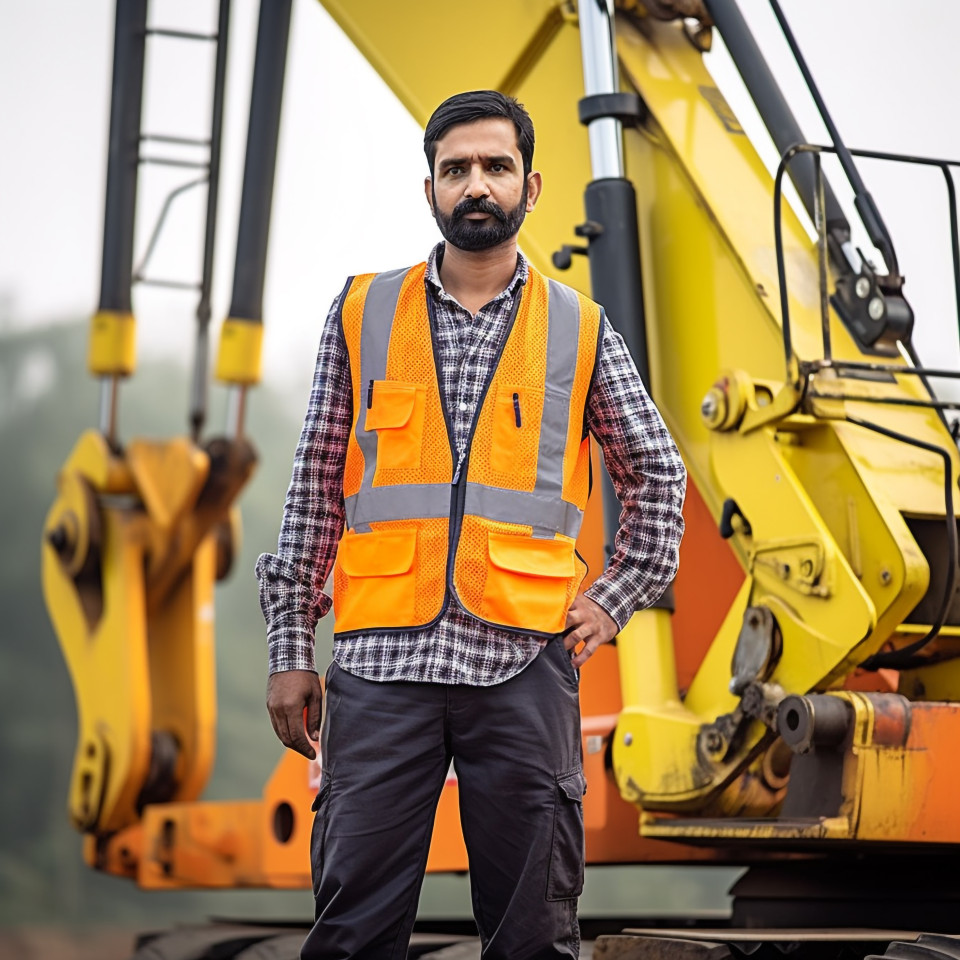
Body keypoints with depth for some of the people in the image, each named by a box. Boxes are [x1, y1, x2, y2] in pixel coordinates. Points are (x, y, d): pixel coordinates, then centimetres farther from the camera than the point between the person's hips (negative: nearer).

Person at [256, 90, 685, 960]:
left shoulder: (579, 329, 10)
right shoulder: (363, 313, 10)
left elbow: (657, 473, 20)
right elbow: (316, 485, 9)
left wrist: (615, 599, 8)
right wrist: (289, 648, 5)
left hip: (524, 661, 0)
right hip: (382, 659, 0)